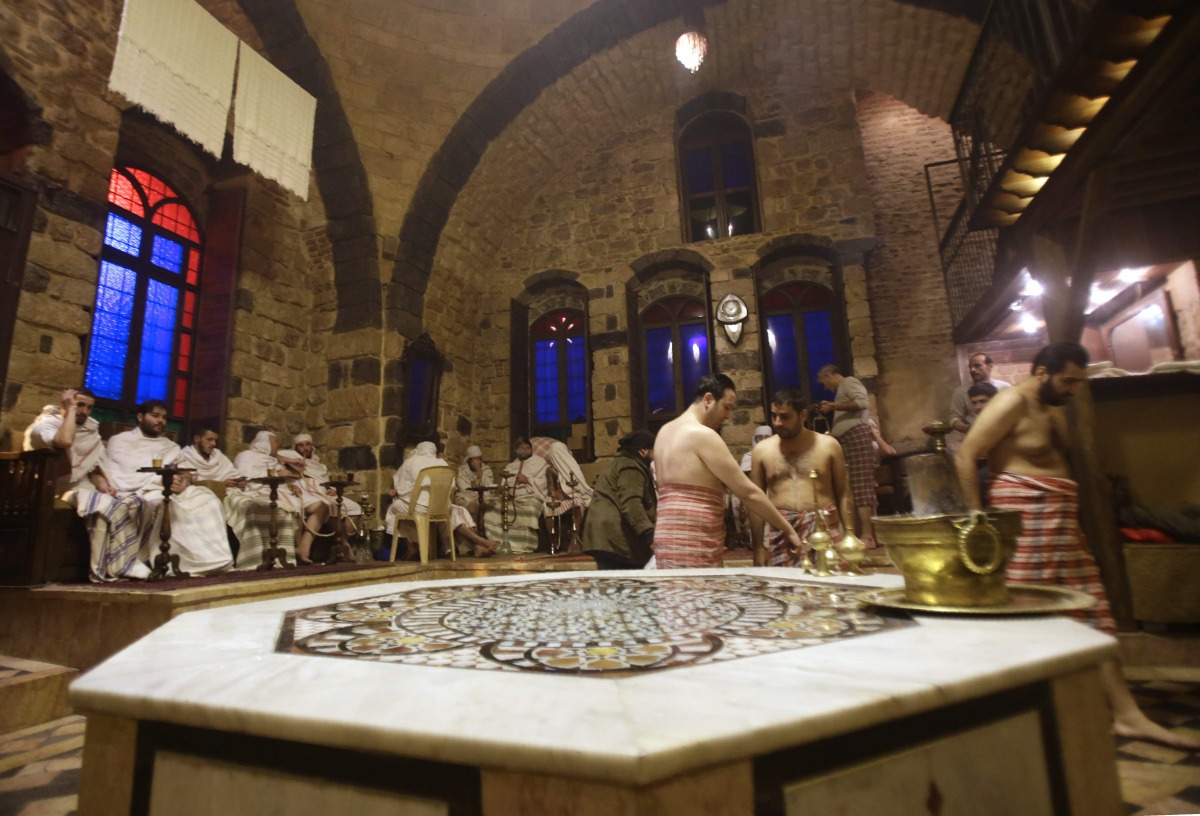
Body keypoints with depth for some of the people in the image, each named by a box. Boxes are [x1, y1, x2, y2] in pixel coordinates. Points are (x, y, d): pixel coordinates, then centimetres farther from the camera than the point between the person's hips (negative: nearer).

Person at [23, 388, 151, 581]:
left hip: (84, 488, 7)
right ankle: (103, 569, -26)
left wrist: (103, 487, -2)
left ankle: (125, 562, -16)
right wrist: (71, 409, -18)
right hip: (59, 490, -7)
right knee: (105, 505, -34)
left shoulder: (89, 429, 16)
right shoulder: (45, 424, -6)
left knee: (135, 502, -16)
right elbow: (65, 441, -31)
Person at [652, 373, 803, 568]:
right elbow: (747, 492, -11)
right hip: (694, 546, -9)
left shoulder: (665, 432, 15)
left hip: (670, 540, 9)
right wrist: (787, 529, -1)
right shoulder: (703, 435, -12)